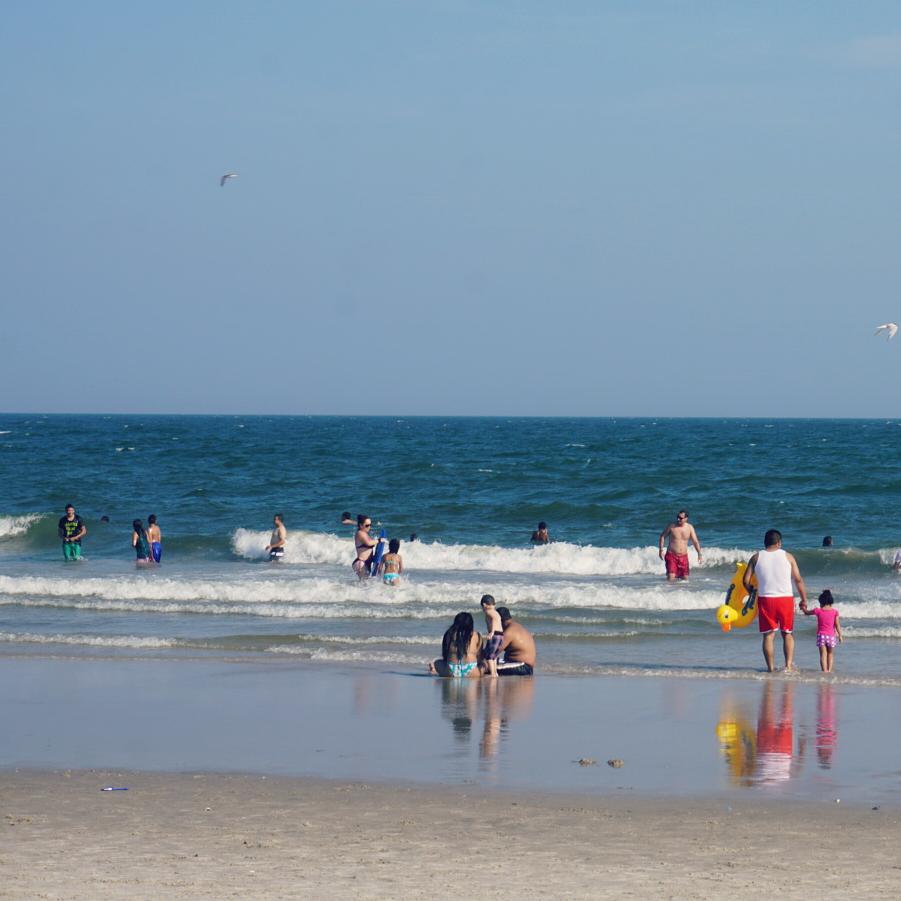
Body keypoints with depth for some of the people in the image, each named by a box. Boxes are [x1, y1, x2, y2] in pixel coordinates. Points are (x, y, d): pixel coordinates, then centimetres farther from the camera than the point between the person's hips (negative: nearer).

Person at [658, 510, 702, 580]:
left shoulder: (690, 527, 0)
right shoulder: (672, 526, -7)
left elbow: (695, 541, 2)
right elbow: (662, 536, 1)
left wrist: (699, 554, -7)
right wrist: (661, 550, -6)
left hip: (683, 556, 3)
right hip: (671, 555, -3)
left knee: (685, 578, 8)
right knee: (671, 579, -15)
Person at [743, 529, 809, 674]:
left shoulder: (756, 557, 4)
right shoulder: (787, 556, 2)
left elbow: (746, 580, 1)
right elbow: (798, 580, 0)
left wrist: (751, 592, 20)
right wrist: (804, 600, 8)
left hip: (765, 599, 0)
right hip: (785, 598, 0)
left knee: (769, 635, 6)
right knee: (787, 634, 11)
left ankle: (770, 667, 2)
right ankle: (789, 665, 1)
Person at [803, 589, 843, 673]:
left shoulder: (818, 611, -3)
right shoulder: (834, 612, -1)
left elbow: (806, 613, 12)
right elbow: (837, 625, -4)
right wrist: (840, 636, 1)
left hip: (821, 635, -1)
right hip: (831, 635, 1)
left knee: (823, 654, -2)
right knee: (830, 654, 15)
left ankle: (824, 670, -13)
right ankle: (829, 669, 8)